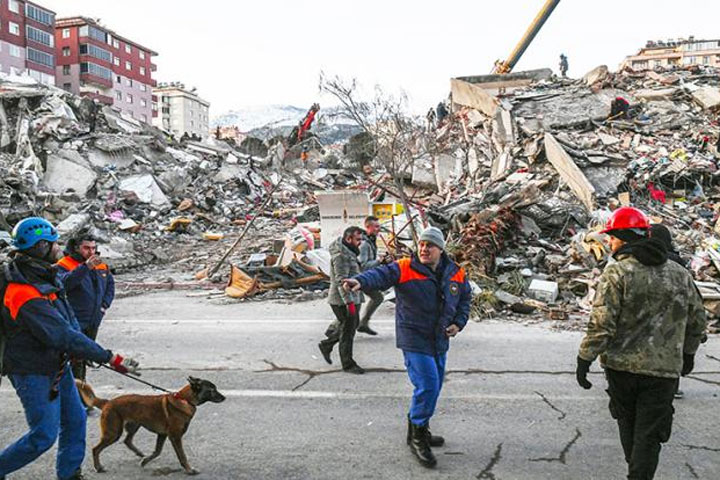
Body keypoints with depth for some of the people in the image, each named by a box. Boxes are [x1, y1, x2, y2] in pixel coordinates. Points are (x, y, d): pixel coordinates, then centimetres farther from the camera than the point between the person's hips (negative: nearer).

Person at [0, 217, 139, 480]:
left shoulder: (43, 276, 1)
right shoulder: (26, 296, -30)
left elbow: (66, 316, 10)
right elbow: (63, 336, -32)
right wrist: (110, 358, -29)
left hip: (56, 365, 9)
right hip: (33, 372, -9)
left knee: (75, 419, 15)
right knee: (44, 436, -1)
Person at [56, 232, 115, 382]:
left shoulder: (101, 265, 7)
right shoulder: (65, 265, -12)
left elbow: (110, 284, 20)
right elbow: (64, 282, -32)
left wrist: (105, 304, 7)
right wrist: (85, 267, -40)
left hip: (94, 321, 7)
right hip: (74, 322, -7)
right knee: (76, 358, -9)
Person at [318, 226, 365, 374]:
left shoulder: (349, 252, 14)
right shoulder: (341, 255, -20)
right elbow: (341, 280, -25)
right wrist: (349, 302, -28)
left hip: (352, 298, 10)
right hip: (343, 300, -10)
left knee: (352, 325, 21)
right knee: (348, 331, 0)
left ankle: (326, 345, 33)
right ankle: (348, 364, 13)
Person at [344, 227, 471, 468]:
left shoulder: (456, 273, 3)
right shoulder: (404, 268, -13)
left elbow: (465, 299, 18)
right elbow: (381, 274, -30)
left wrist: (458, 323, 4)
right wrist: (360, 281, -51)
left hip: (440, 340, 6)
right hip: (415, 340, -6)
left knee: (435, 386, 14)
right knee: (427, 385, -13)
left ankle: (419, 428, 36)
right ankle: (417, 437, 6)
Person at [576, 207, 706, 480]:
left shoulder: (617, 273, -10)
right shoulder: (680, 274, 6)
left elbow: (602, 323, -16)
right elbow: (697, 320, 14)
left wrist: (585, 359, -9)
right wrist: (688, 354, 28)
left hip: (622, 366, -2)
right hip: (663, 368, 2)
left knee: (628, 423, 20)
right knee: (649, 435, 6)